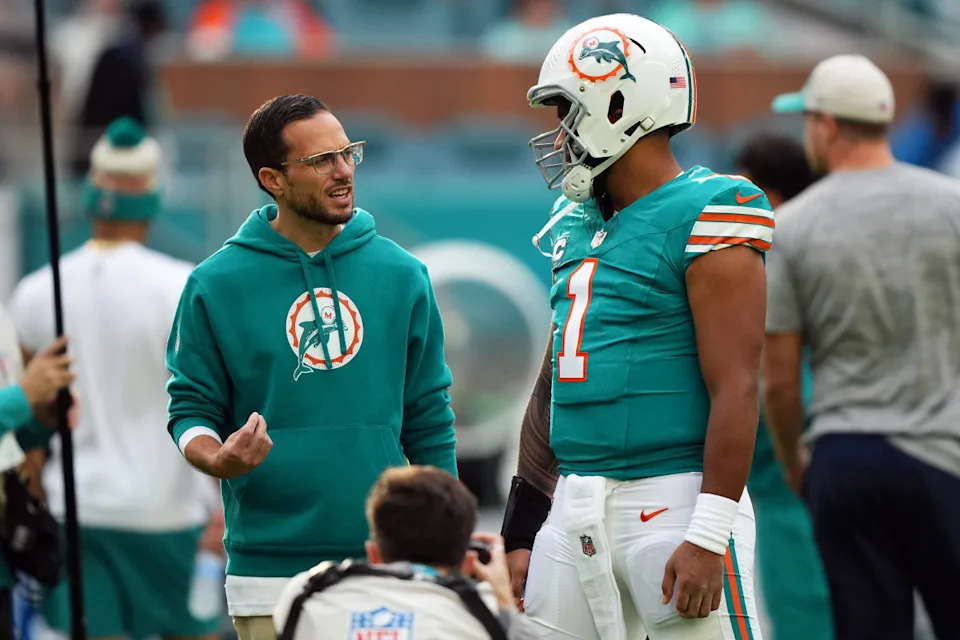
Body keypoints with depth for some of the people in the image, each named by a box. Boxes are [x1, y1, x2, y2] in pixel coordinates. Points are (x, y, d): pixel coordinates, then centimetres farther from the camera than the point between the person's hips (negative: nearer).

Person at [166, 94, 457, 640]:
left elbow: (429, 419, 9)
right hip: (272, 569, -2)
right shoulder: (217, 285, -1)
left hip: (389, 566, 2)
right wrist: (217, 459, -20)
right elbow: (193, 407, 3)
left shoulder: (401, 275, 6)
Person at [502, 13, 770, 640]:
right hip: (576, 506, 8)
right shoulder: (577, 226, 15)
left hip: (672, 497, -8)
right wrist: (522, 533, 18)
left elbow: (734, 391, -14)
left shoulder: (703, 221, -9)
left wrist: (708, 535, -20)